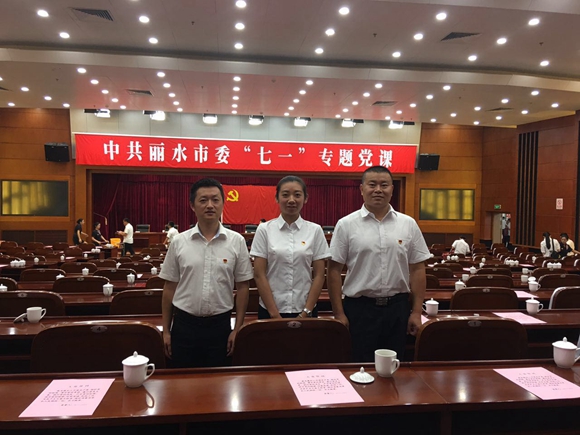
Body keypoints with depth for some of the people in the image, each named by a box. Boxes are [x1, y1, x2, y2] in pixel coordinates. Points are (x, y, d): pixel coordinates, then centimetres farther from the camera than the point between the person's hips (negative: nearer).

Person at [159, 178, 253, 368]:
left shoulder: (237, 241, -3)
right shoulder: (178, 242, -1)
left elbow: (243, 286, 1)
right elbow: (169, 287, 4)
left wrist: (238, 329, -1)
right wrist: (166, 330, 5)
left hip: (220, 324, 0)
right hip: (184, 324, 1)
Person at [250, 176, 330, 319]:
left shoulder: (315, 230, -1)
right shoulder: (264, 229, -4)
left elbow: (319, 275, -1)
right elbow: (259, 275, -6)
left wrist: (306, 313, -8)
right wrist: (275, 314, -10)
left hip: (305, 310, 1)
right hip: (270, 310, 0)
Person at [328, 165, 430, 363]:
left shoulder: (408, 224, 3)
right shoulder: (346, 225, -4)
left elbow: (417, 269, 5)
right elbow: (334, 270, -4)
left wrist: (416, 311, 1)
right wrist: (339, 313, -6)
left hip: (398, 307, 3)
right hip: (359, 308, -2)